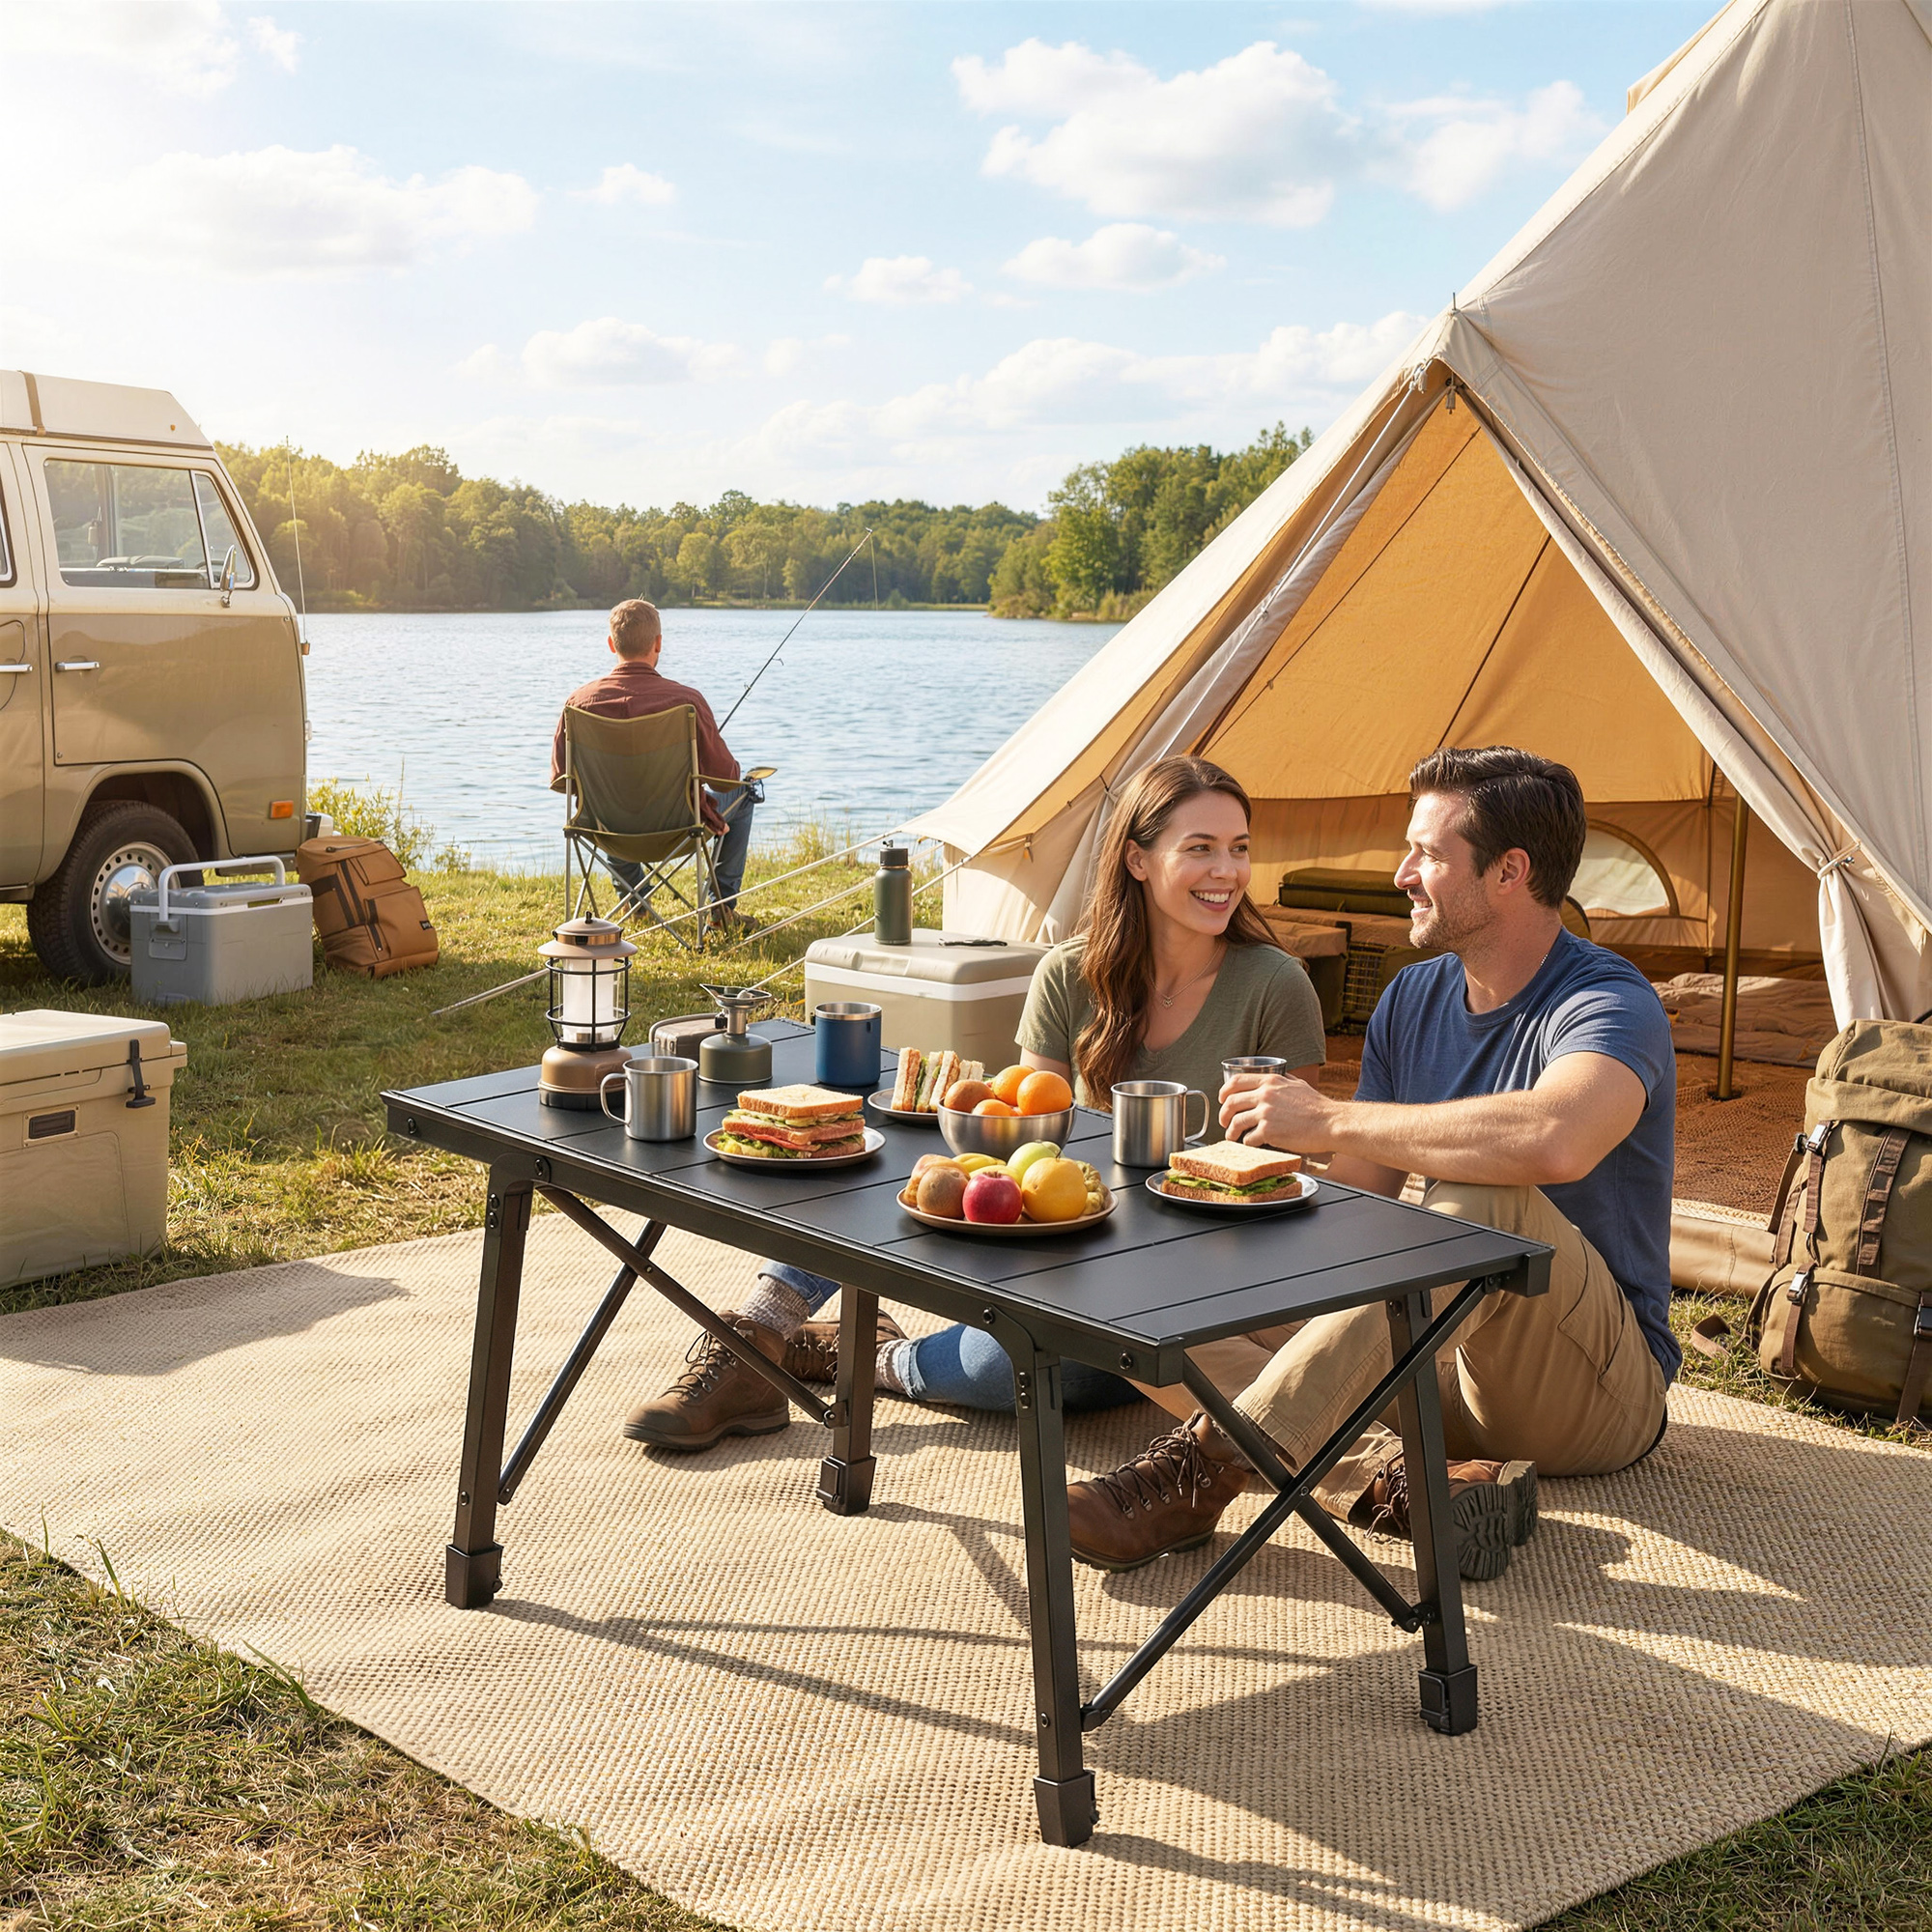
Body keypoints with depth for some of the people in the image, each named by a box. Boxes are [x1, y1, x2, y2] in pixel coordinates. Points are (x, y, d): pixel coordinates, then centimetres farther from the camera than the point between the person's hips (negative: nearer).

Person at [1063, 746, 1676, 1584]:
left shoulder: (1610, 1003, -16)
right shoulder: (1413, 999, 9)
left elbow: (1554, 1140, -40)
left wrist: (1329, 1121, -31)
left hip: (1601, 1389, -7)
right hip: (1441, 1364, 7)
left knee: (1482, 1198, -38)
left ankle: (1212, 1461, -38)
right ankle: (1408, 1482, -34)